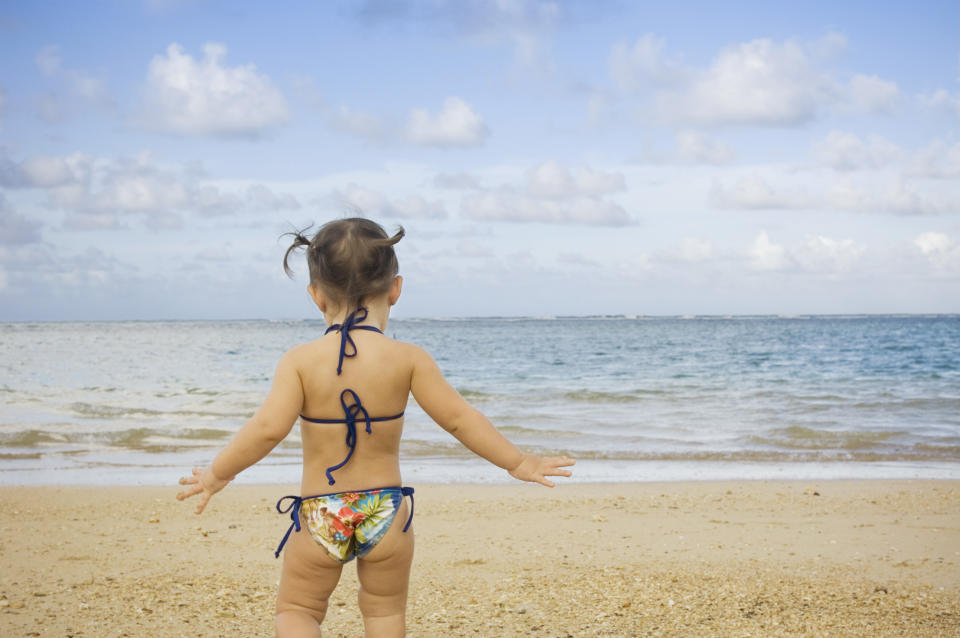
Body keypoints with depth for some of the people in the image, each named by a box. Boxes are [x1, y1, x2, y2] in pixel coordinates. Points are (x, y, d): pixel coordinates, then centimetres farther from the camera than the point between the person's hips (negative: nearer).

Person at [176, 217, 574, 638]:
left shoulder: (300, 361, -12)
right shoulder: (407, 359, -10)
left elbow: (267, 429, -21)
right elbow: (460, 420, -9)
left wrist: (217, 474, -6)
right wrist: (518, 463, 3)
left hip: (319, 517, -1)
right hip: (386, 513, 1)